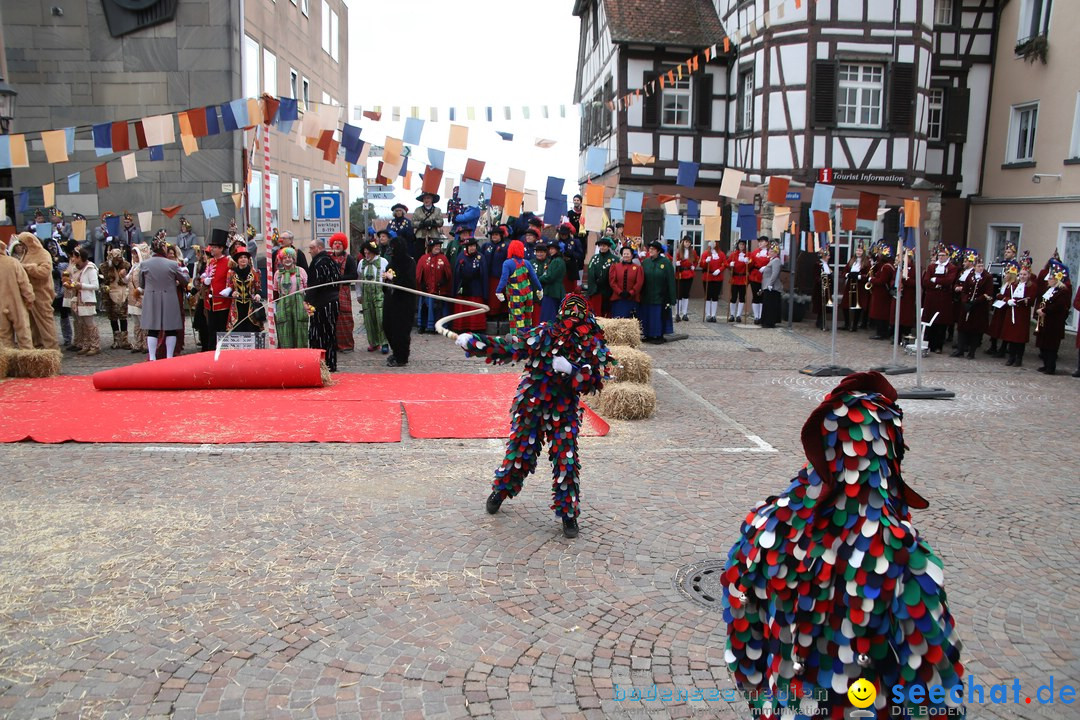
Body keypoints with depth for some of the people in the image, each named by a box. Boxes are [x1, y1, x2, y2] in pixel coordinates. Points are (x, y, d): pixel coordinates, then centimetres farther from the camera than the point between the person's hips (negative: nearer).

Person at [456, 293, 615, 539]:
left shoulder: (594, 346, -9)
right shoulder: (545, 334, -13)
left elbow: (595, 382, -14)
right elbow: (508, 346, -17)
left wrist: (570, 370, -29)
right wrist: (473, 342, -26)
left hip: (564, 412, 0)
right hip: (530, 406, 0)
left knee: (566, 461, -2)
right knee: (519, 452, 11)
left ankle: (568, 513, 15)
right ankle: (500, 491, 39)